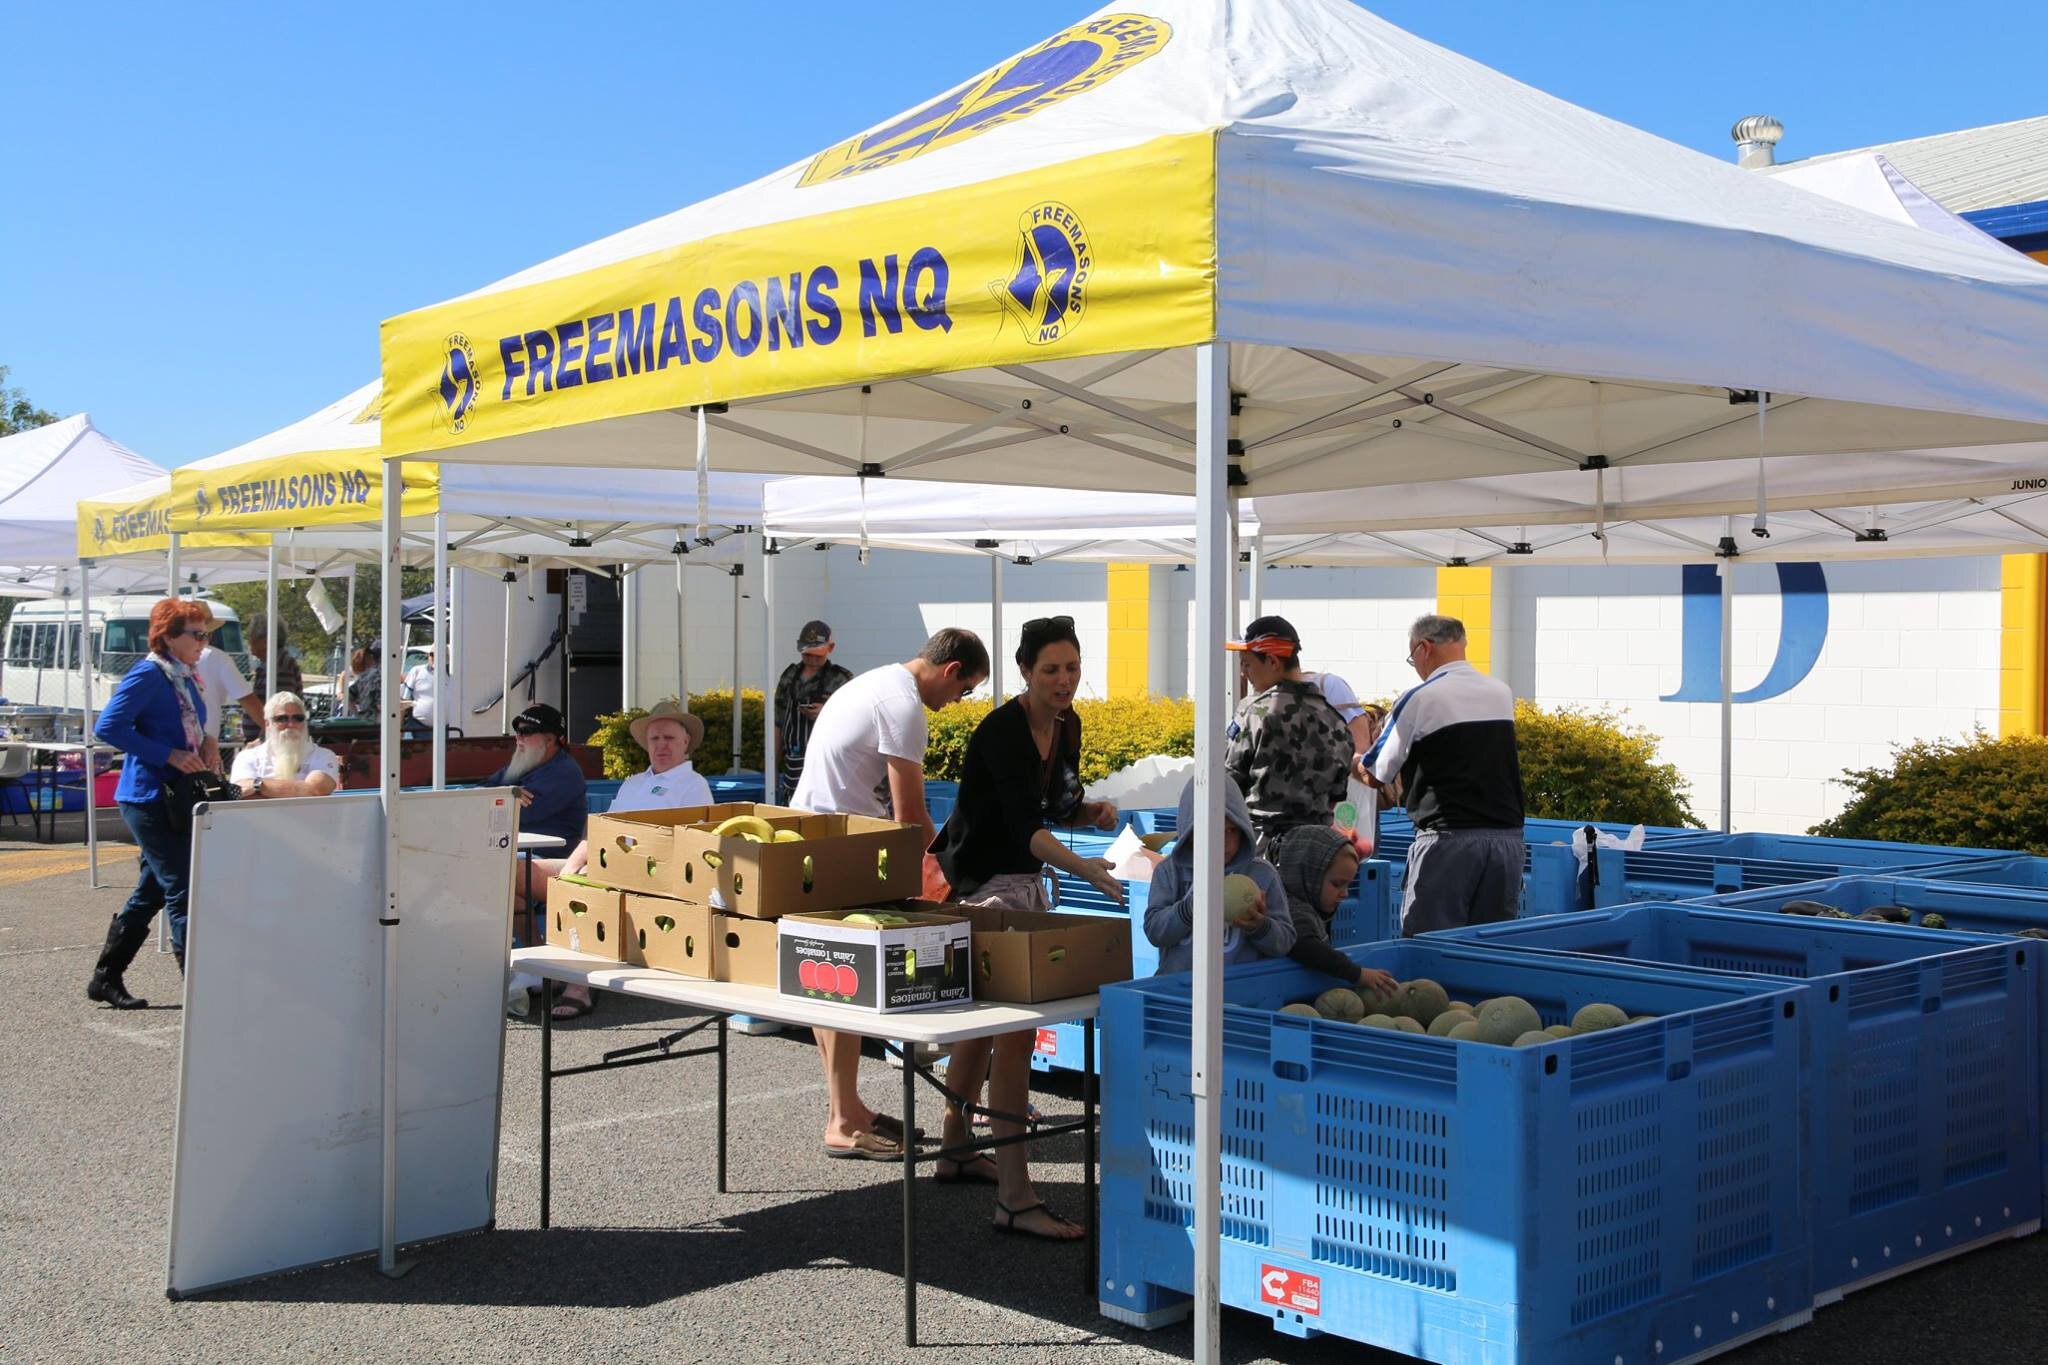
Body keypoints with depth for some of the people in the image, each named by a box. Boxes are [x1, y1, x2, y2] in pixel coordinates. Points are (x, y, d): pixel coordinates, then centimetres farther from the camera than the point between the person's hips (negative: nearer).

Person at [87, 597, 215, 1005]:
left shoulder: (184, 678, 15)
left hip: (174, 798, 9)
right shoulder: (148, 674, -12)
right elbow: (108, 726, -20)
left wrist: (202, 758, 8)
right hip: (149, 797, -9)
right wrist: (169, 755, -22)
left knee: (152, 891, 14)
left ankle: (106, 980, 24)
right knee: (182, 890, -9)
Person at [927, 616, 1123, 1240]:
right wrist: (1085, 868, -46)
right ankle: (1014, 1198, -17)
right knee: (1016, 1025, -16)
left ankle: (956, 1150, 35)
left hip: (1025, 878, 9)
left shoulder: (1066, 724, 5)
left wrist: (1090, 809, -5)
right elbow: (1023, 825, -32)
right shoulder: (1002, 731, -22)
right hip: (981, 880, -9)